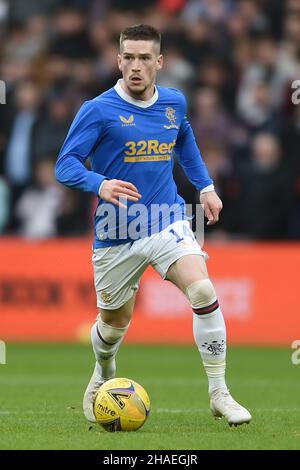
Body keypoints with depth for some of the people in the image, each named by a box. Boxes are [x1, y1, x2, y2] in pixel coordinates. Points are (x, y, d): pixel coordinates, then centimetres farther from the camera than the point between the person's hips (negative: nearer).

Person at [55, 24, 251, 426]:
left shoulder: (174, 103, 4)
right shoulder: (99, 110, -10)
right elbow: (65, 166, -13)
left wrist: (205, 186, 21)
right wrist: (100, 184, -31)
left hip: (167, 224, 2)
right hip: (116, 235, -2)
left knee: (203, 291, -23)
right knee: (114, 324, 12)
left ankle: (219, 395, -15)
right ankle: (103, 375, 49)